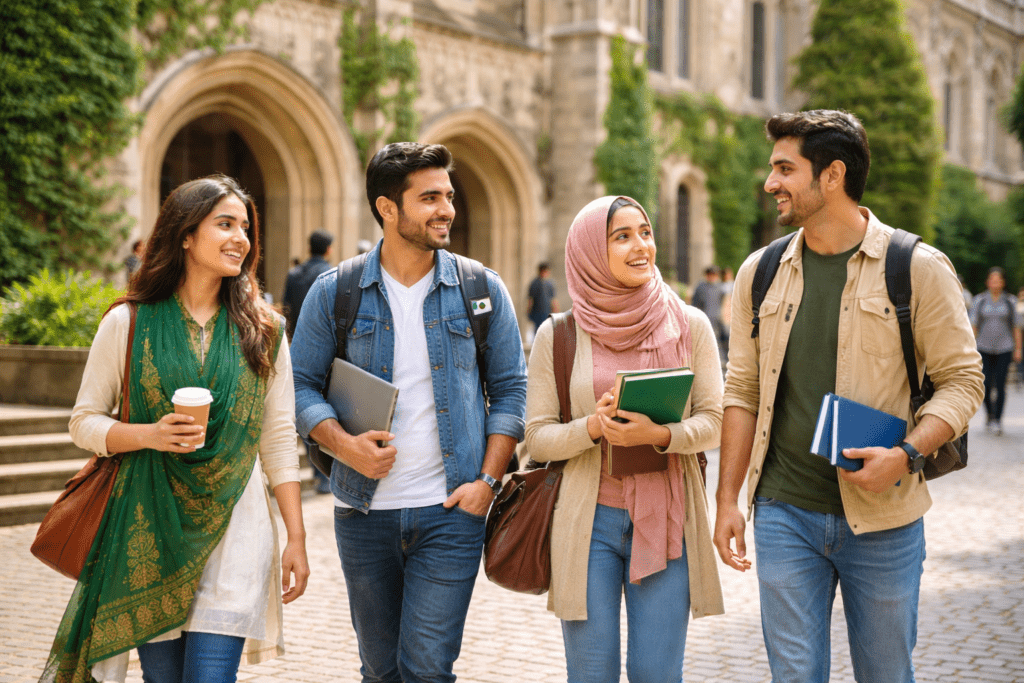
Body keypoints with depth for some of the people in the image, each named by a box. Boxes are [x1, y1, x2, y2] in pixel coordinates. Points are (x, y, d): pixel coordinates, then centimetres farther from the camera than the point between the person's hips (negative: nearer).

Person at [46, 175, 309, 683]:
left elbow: (279, 440, 6)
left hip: (235, 529, 0)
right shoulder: (128, 323, 1)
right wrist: (150, 435, -15)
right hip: (149, 529, 0)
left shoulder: (263, 331, 5)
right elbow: (84, 421, 4)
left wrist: (296, 537, 2)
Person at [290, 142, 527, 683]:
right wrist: (342, 443, -14)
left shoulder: (482, 290, 2)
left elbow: (509, 389, 4)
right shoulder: (334, 293, 1)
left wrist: (488, 480, -6)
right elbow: (300, 385, 4)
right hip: (364, 513, 1)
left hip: (450, 514, -1)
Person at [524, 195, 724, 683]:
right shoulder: (556, 336, 0)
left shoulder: (690, 326, 2)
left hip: (666, 518, 1)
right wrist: (593, 427, -18)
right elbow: (537, 437, 1)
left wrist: (660, 435, -18)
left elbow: (714, 421, 1)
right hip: (588, 518, 0)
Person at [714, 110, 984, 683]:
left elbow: (962, 379, -3)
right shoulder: (760, 272, 6)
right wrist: (727, 498, 5)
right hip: (784, 514, 2)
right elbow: (742, 391, 10)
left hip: (883, 518, -2)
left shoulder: (918, 268, -5)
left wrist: (906, 455, -19)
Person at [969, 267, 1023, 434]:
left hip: (1004, 349, 0)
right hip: (984, 349, 0)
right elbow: (973, 325, 4)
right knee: (987, 385, 0)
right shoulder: (980, 300, 4)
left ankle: (997, 420, -1)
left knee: (1000, 385, -7)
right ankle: (989, 413, 25)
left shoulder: (1010, 301, 4)